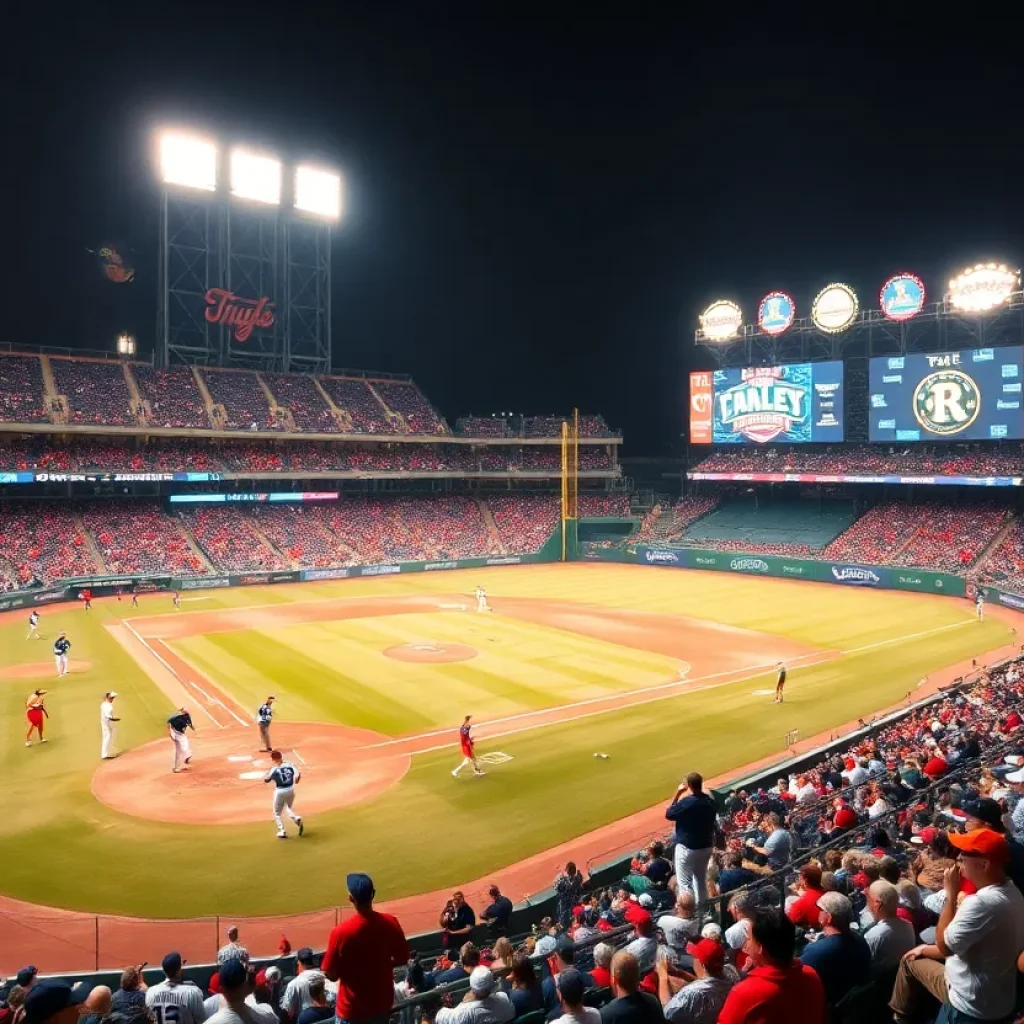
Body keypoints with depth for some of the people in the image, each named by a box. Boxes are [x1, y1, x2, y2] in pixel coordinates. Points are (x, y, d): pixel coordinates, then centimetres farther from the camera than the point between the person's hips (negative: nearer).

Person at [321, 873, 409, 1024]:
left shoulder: (342, 931, -26)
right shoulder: (391, 923, -14)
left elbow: (330, 974, -15)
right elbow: (402, 959, -1)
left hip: (352, 1009, -3)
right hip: (382, 1003, 4)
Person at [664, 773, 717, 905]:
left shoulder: (686, 802, -23)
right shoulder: (710, 802, -3)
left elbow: (668, 814, -8)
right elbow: (712, 823, 7)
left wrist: (677, 794, -7)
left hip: (687, 848, -7)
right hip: (706, 847, 7)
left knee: (684, 884, 5)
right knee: (701, 882, 21)